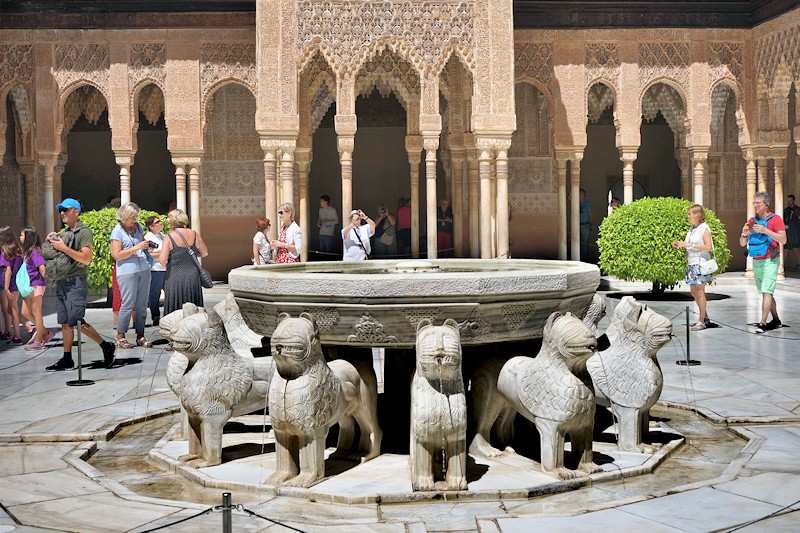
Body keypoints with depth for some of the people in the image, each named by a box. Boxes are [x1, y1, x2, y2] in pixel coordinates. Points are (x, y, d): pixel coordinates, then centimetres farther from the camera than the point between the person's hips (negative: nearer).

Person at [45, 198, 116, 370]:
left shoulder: (84, 232, -6)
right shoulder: (63, 233, 18)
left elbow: (86, 259, -17)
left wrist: (63, 247, -19)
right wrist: (51, 240, 7)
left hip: (75, 281, -8)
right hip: (61, 282, 8)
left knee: (77, 322, -13)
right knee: (65, 323, 8)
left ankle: (107, 347, -1)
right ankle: (67, 360, 13)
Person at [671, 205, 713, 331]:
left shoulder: (704, 228, -8)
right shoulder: (692, 229, 15)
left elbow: (708, 247, -17)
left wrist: (690, 245, -20)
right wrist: (680, 245, 5)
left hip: (701, 263, -8)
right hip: (691, 263, 8)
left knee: (700, 292, -7)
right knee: (693, 291, 10)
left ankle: (702, 322, -3)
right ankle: (705, 317, 22)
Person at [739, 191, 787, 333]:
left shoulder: (775, 219, -5)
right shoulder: (752, 221, 12)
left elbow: (783, 240, -15)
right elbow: (742, 244, 13)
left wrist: (765, 230, -21)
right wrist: (744, 234, -9)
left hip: (770, 261, -6)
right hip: (756, 261, 6)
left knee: (766, 292, -14)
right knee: (765, 293, 12)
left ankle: (763, 323, -18)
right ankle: (776, 320, 23)